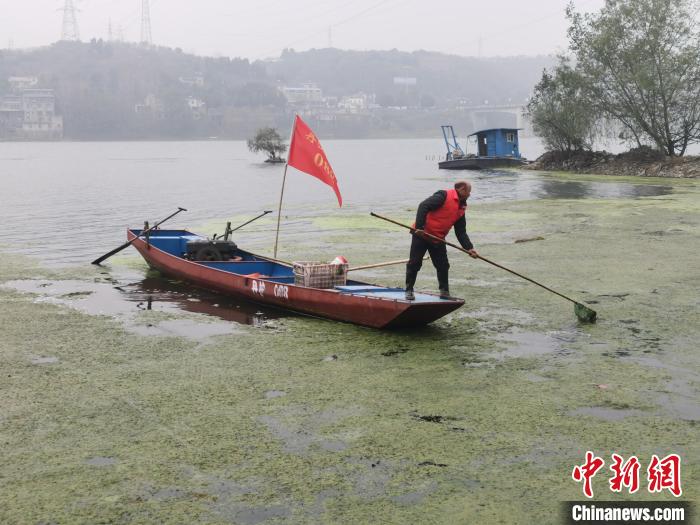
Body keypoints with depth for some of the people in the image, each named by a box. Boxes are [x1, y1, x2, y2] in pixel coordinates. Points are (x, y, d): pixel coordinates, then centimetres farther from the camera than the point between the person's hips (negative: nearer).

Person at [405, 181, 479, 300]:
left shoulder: (461, 208, 9)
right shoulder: (444, 195, -15)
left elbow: (461, 232, 10)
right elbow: (423, 206, -23)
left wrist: (469, 248, -3)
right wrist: (419, 227, -30)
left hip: (438, 240, 7)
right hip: (421, 234, -7)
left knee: (443, 266, 8)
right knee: (414, 263, -1)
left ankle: (444, 292, 21)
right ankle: (409, 290, 11)